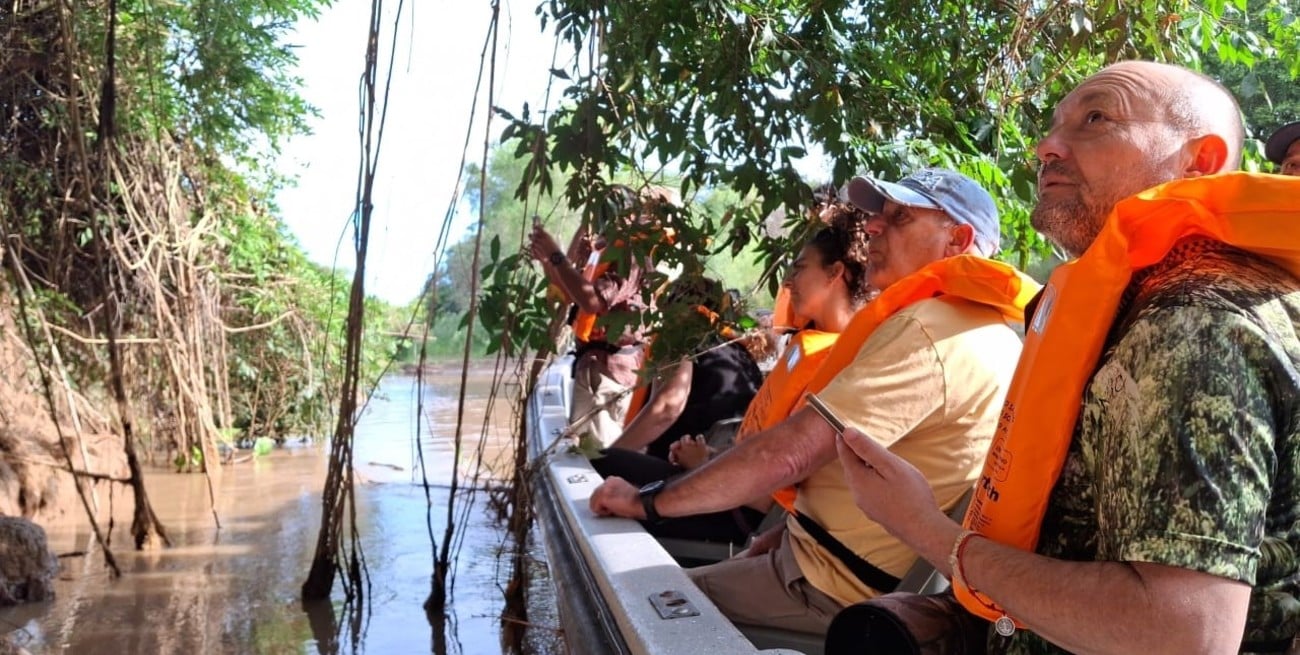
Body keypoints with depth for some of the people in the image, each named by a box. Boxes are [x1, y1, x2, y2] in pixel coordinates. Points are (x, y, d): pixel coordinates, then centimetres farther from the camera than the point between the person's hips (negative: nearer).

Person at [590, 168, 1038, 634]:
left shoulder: (929, 333, -23)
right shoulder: (983, 334, 12)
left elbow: (791, 451, -27)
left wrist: (649, 501, -18)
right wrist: (790, 531, 9)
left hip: (837, 589, -10)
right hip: (866, 571, 10)